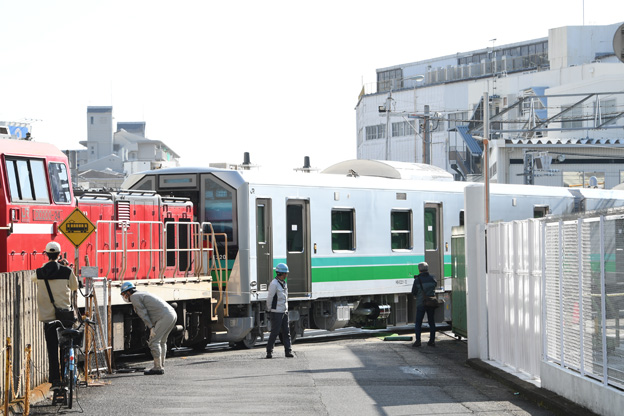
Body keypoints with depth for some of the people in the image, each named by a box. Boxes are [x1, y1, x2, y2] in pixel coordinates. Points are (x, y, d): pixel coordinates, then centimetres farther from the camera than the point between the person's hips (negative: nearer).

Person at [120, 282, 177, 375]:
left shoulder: (134, 297, 1)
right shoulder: (143, 295, 30)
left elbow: (143, 313, -8)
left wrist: (151, 328, -13)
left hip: (165, 316, -10)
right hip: (172, 314, 10)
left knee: (153, 341, -6)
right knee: (161, 341, 17)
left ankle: (158, 368, -6)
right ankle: (161, 366, 17)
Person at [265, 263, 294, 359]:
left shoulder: (284, 283, 12)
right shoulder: (274, 284, -15)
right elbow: (269, 299, -10)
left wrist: (286, 309, 15)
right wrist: (269, 311, -2)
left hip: (284, 312, 8)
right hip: (276, 313, -8)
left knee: (286, 332, 4)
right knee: (275, 332, -5)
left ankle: (288, 351, 4)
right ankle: (269, 351, 4)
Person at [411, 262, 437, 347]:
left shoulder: (417, 280, -10)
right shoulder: (432, 278, -1)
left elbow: (413, 292, -5)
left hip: (421, 304, -3)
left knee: (418, 323, 3)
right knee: (432, 322, 10)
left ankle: (418, 340, -4)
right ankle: (432, 340, 8)